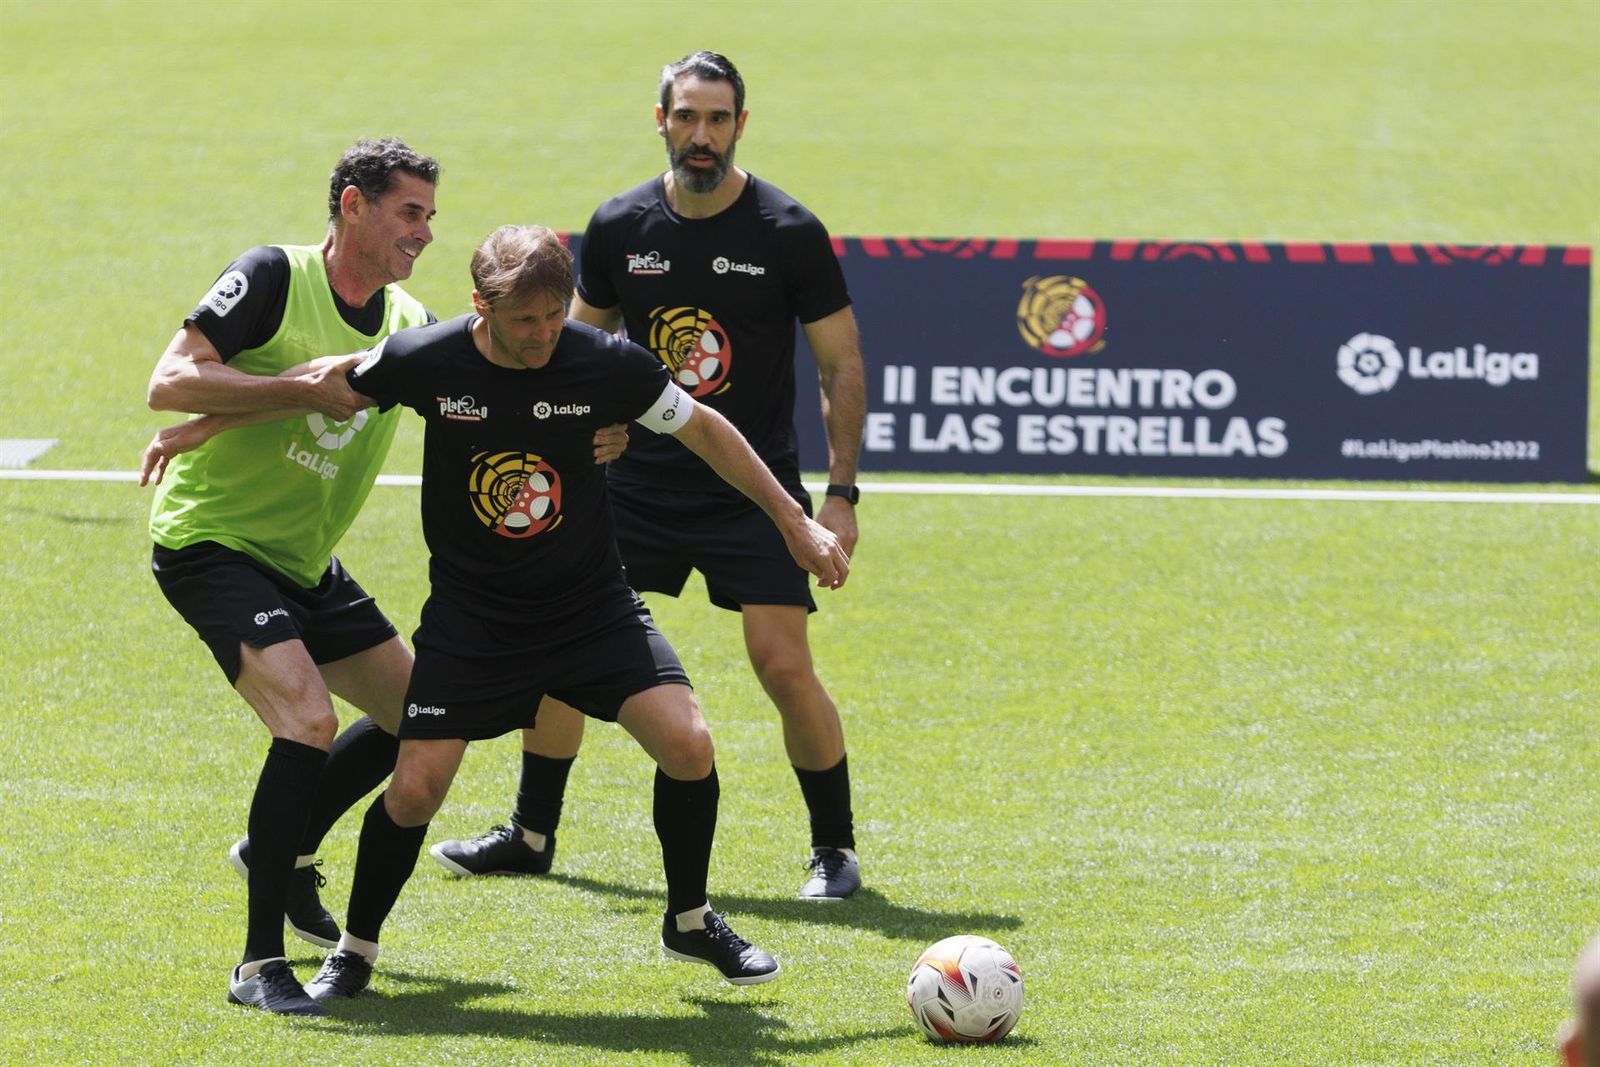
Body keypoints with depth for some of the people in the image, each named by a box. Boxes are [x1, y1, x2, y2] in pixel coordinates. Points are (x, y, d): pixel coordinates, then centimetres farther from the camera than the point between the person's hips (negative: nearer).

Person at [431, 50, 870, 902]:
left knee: (783, 666, -11)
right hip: (637, 481, 4)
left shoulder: (789, 234, -10)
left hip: (752, 491, -3)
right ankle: (531, 834, 17)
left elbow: (842, 366, -3)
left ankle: (835, 847, 7)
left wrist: (840, 494, -8)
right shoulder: (620, 227, -1)